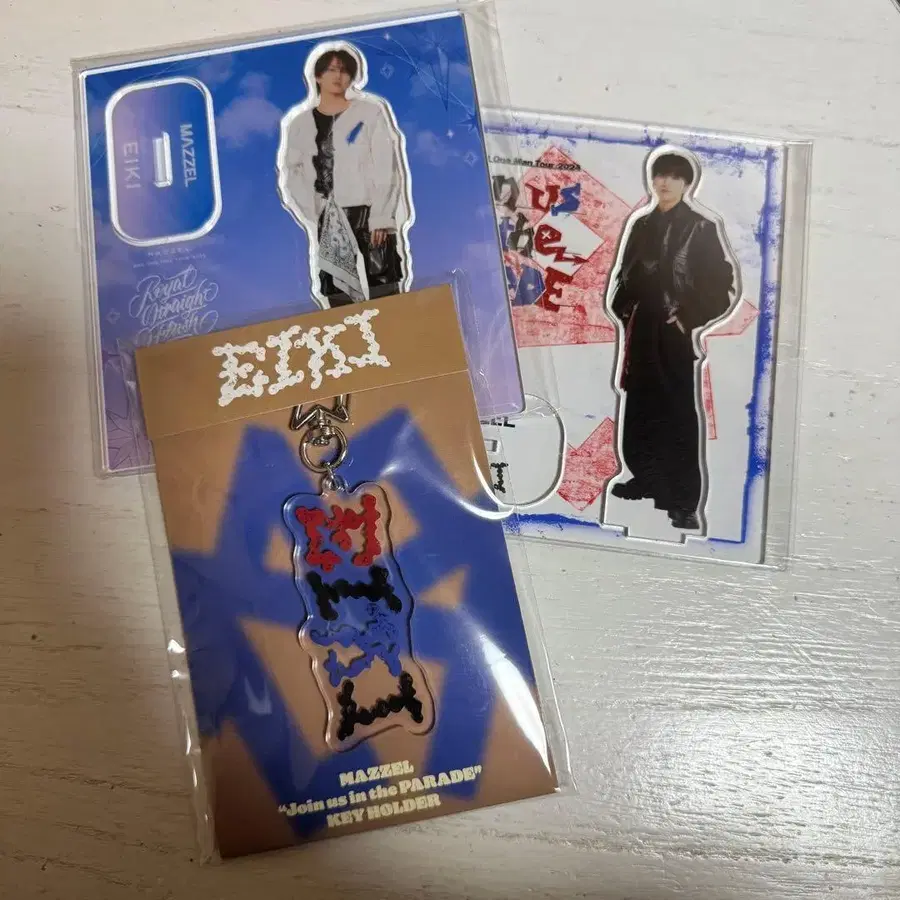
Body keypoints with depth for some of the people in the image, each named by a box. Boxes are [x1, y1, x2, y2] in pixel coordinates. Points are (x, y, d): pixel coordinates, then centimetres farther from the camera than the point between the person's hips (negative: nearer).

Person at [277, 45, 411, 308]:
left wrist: (381, 218, -10)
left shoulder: (371, 111, 6)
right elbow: (291, 174, 8)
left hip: (369, 218, -2)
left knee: (384, 297, -6)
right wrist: (314, 216, -6)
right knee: (340, 302, 0)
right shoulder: (298, 122, 12)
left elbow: (386, 169, 0)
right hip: (328, 226, 2)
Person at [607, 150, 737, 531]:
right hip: (641, 328, 6)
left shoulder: (701, 228, -4)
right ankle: (647, 479, 29)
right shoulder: (641, 224, 11)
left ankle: (684, 502, 1)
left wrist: (688, 317, -13)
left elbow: (722, 285, -7)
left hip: (675, 332, -5)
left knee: (678, 414, -4)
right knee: (640, 408, 12)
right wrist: (621, 307, 6)